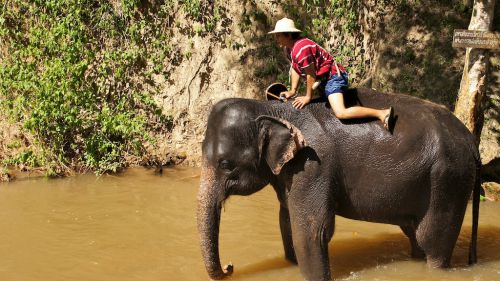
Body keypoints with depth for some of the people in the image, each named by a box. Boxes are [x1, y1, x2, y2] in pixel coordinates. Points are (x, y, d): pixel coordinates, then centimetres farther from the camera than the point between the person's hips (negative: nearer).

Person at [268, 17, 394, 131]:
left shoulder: (301, 48, -22)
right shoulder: (293, 47, 9)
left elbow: (311, 74, -21)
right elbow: (295, 69, 12)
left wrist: (308, 97, -14)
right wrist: (292, 91, 3)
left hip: (333, 76, -11)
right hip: (324, 78, 11)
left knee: (341, 113, -27)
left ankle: (382, 113, -26)